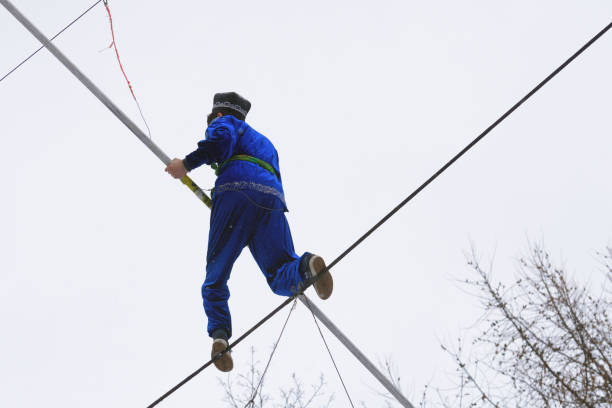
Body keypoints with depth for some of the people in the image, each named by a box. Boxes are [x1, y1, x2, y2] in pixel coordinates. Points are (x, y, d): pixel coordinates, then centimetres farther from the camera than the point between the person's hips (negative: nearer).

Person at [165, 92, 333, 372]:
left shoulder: (225, 122, 24)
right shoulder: (264, 142, 43)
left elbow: (222, 139, -2)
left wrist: (187, 163, 0)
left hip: (236, 192, -5)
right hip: (272, 197, 5)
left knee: (216, 275, 2)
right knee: (281, 278, -2)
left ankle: (219, 333, -20)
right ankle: (306, 266, -37)